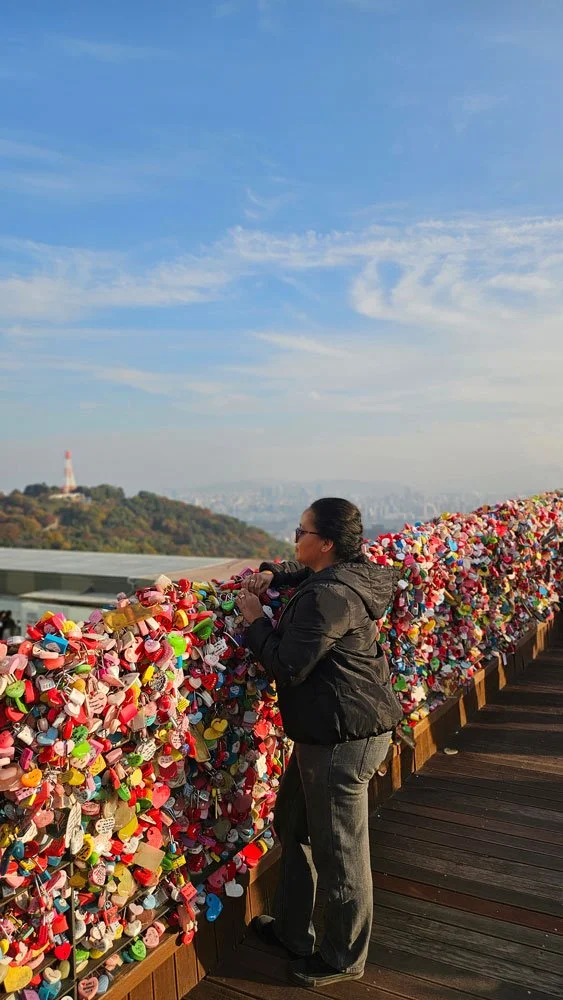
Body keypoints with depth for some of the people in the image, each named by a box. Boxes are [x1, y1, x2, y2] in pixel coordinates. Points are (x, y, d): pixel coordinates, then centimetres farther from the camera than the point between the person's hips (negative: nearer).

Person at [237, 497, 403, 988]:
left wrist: (255, 618, -10)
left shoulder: (328, 596, -25)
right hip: (327, 730, 11)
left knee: (340, 849, 8)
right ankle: (292, 930, 42)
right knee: (295, 826, 24)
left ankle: (344, 958, 29)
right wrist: (272, 575, 10)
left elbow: (288, 667, -23)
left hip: (344, 737, -11)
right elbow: (304, 573, 28)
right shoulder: (347, 576, 5)